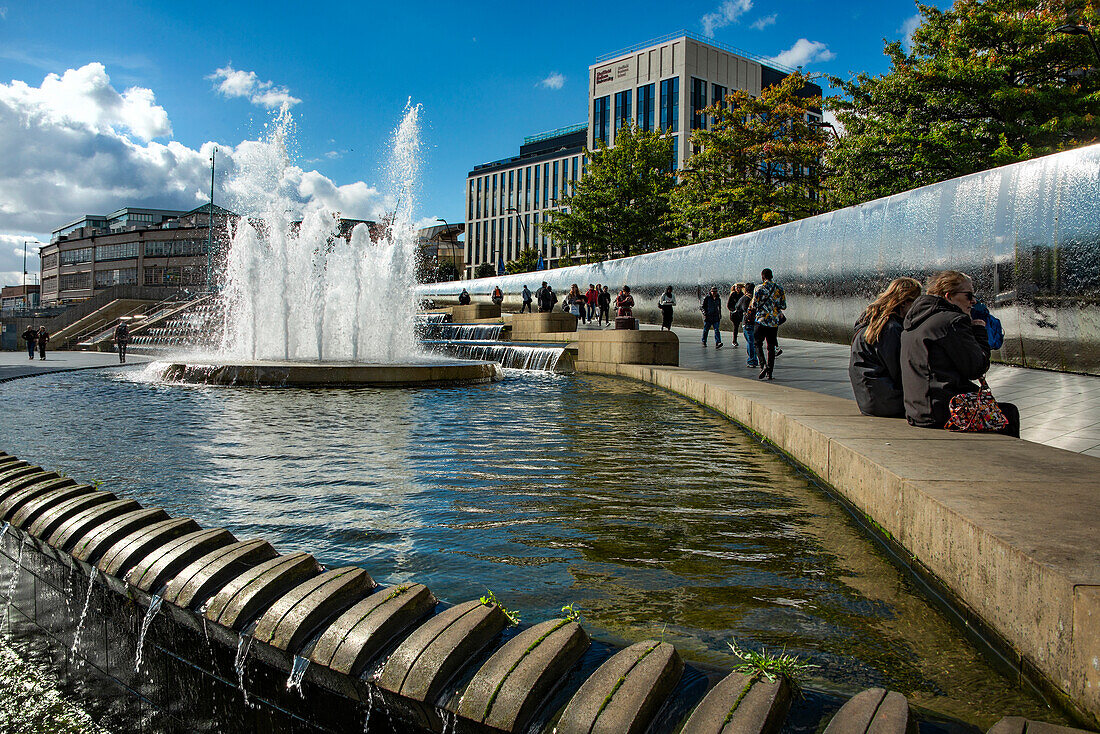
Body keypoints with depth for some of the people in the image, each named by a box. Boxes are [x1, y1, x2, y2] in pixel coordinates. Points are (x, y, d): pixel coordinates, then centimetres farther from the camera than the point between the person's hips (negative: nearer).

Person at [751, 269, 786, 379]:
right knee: (771, 347, 8)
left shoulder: (760, 288, -7)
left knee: (758, 344, 5)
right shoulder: (779, 288, 5)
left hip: (762, 320, -4)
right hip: (775, 321, 4)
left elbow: (754, 305, -8)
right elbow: (783, 306, 7)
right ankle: (770, 373, 8)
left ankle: (763, 365, -17)